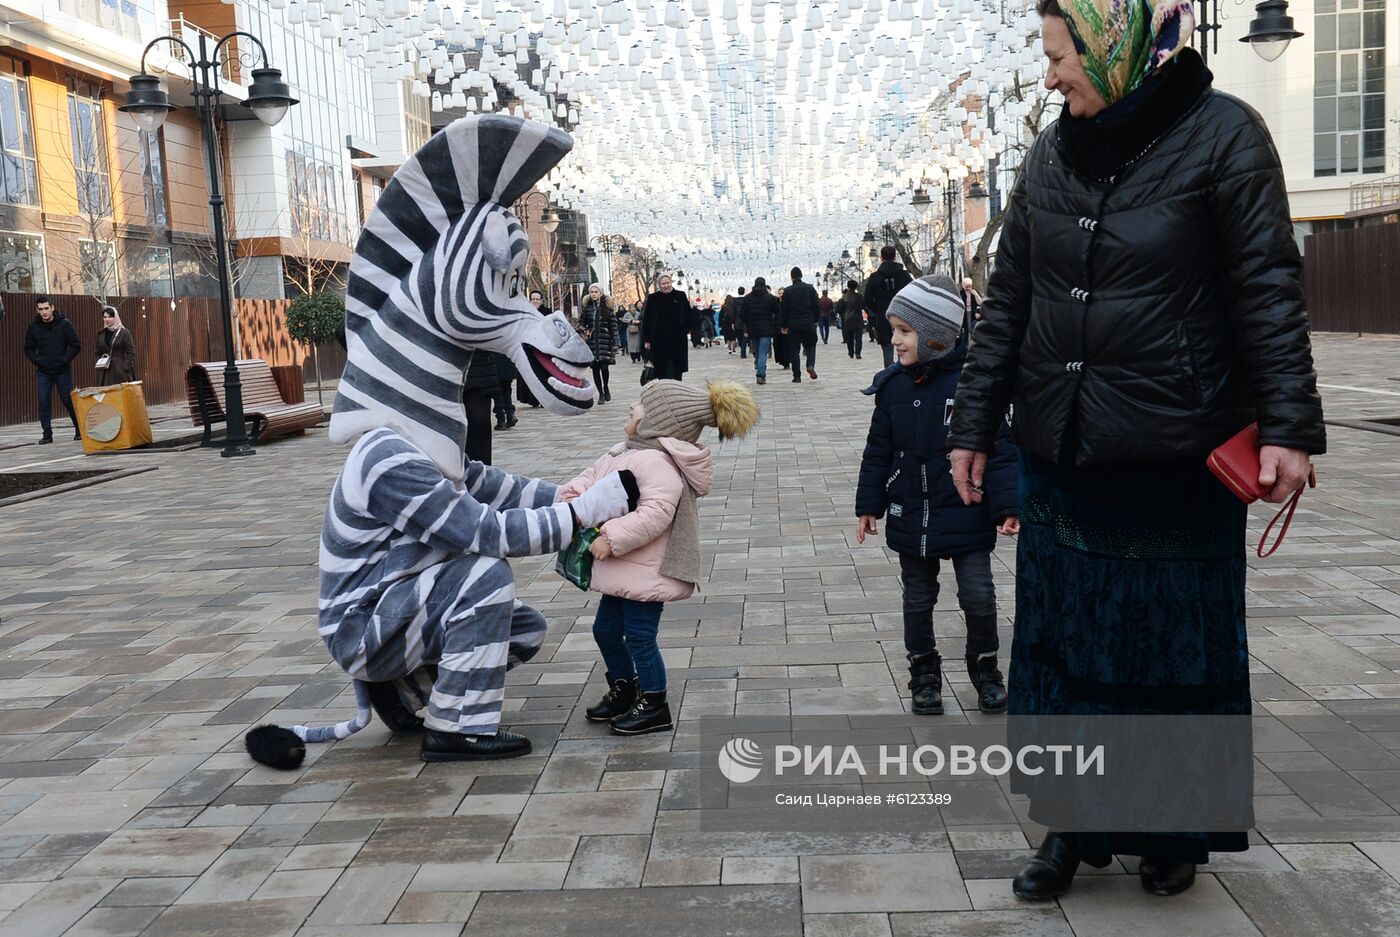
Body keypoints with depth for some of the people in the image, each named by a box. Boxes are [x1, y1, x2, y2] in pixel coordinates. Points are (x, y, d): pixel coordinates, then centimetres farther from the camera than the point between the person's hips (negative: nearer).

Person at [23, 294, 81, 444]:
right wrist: (36, 361, -6)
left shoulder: (64, 324, -6)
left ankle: (80, 431, 13)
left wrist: (65, 360, -13)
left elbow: (76, 346, -4)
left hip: (63, 371, -2)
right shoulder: (33, 327, 2)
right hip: (43, 372, 2)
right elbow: (28, 349, 11)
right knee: (44, 403, 0)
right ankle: (47, 434, 6)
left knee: (68, 401, 1)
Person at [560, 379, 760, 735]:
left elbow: (656, 513, -32)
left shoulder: (656, 462, -23)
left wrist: (612, 539, -29)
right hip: (623, 570, 11)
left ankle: (654, 708, 16)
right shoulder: (626, 451, 9)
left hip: (646, 572, -11)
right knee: (606, 629, 20)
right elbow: (594, 476, 18)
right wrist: (571, 494, -2)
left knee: (639, 637, 0)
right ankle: (623, 691, 38)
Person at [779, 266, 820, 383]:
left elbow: (783, 310, -2)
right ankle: (810, 365, -11)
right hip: (809, 323, 1)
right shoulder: (810, 288, 1)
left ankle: (797, 376, 1)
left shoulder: (788, 291, -4)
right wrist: (815, 321, 15)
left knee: (794, 350, 4)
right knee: (811, 345, 16)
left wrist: (783, 325, 7)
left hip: (793, 325, -1)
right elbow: (817, 306, 3)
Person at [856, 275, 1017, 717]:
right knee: (918, 600, 14)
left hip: (967, 515, -4)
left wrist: (1007, 507, -14)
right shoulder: (893, 386, -1)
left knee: (979, 597, 1)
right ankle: (924, 674, 30)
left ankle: (984, 669, 24)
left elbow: (1000, 449, -11)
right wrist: (869, 504, 6)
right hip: (911, 515, 4)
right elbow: (878, 451, 6)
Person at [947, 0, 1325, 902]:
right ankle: (1072, 825, 24)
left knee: (1175, 643, 9)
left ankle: (1172, 829, 27)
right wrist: (974, 423, 7)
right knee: (1062, 640, 9)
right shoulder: (1052, 155, 7)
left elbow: (1271, 290, -9)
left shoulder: (1223, 135, -6)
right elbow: (1008, 302, 9)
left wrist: (1290, 424, -17)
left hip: (1177, 461, -4)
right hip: (1062, 455, 4)